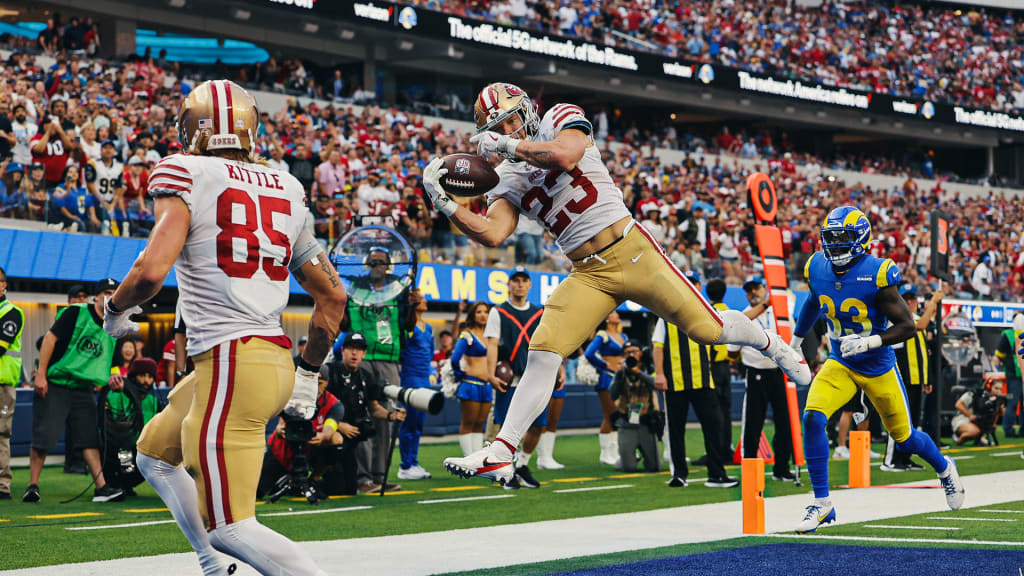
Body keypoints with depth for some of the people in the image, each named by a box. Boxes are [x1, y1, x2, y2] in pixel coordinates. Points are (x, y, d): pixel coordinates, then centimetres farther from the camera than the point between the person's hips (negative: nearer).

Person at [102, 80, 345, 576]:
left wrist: (115, 310, 3)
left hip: (230, 365, -8)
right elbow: (332, 296, 16)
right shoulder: (285, 191, 13)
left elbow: (151, 271, -19)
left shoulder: (185, 174, -6)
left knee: (229, 527, -6)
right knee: (155, 453, 28)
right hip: (275, 357, 8)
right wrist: (308, 374, 28)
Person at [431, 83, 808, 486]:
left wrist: (510, 146, -17)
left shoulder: (560, 119, 0)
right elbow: (492, 234, -5)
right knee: (543, 354, -12)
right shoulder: (508, 177, 11)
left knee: (708, 329, -4)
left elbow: (565, 154, -24)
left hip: (630, 251, -3)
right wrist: (445, 203, -15)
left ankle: (769, 343, 29)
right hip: (587, 275, 4)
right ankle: (500, 456, -12)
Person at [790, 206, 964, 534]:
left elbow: (907, 326, -20)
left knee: (904, 438, 11)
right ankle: (822, 504, -10)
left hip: (878, 368, -3)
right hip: (839, 365, 3)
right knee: (812, 418, -21)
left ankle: (945, 470, 46)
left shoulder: (876, 274, -22)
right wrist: (796, 341, 30)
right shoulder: (818, 269, -6)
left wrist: (869, 341, -34)